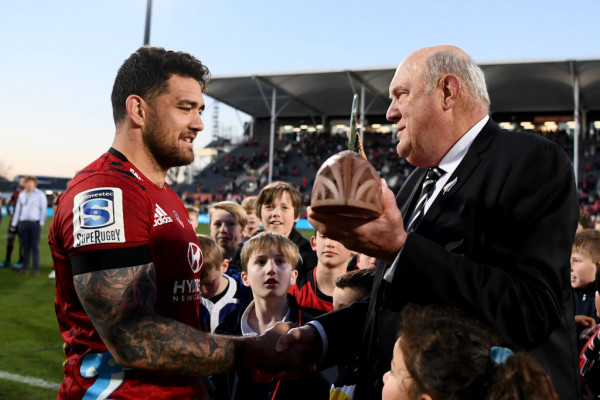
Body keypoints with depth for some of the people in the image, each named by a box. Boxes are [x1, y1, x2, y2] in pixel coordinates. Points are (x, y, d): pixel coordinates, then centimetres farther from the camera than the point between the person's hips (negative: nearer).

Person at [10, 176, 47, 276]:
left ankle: (36, 268, -1)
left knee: (35, 247, -5)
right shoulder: (21, 194, 16)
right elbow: (18, 209, 18)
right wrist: (14, 224, 16)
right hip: (23, 223, 4)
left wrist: (41, 222, -10)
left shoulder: (40, 194, 3)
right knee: (25, 246, 5)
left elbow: (43, 209, -1)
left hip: (35, 223, -4)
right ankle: (25, 267, 10)